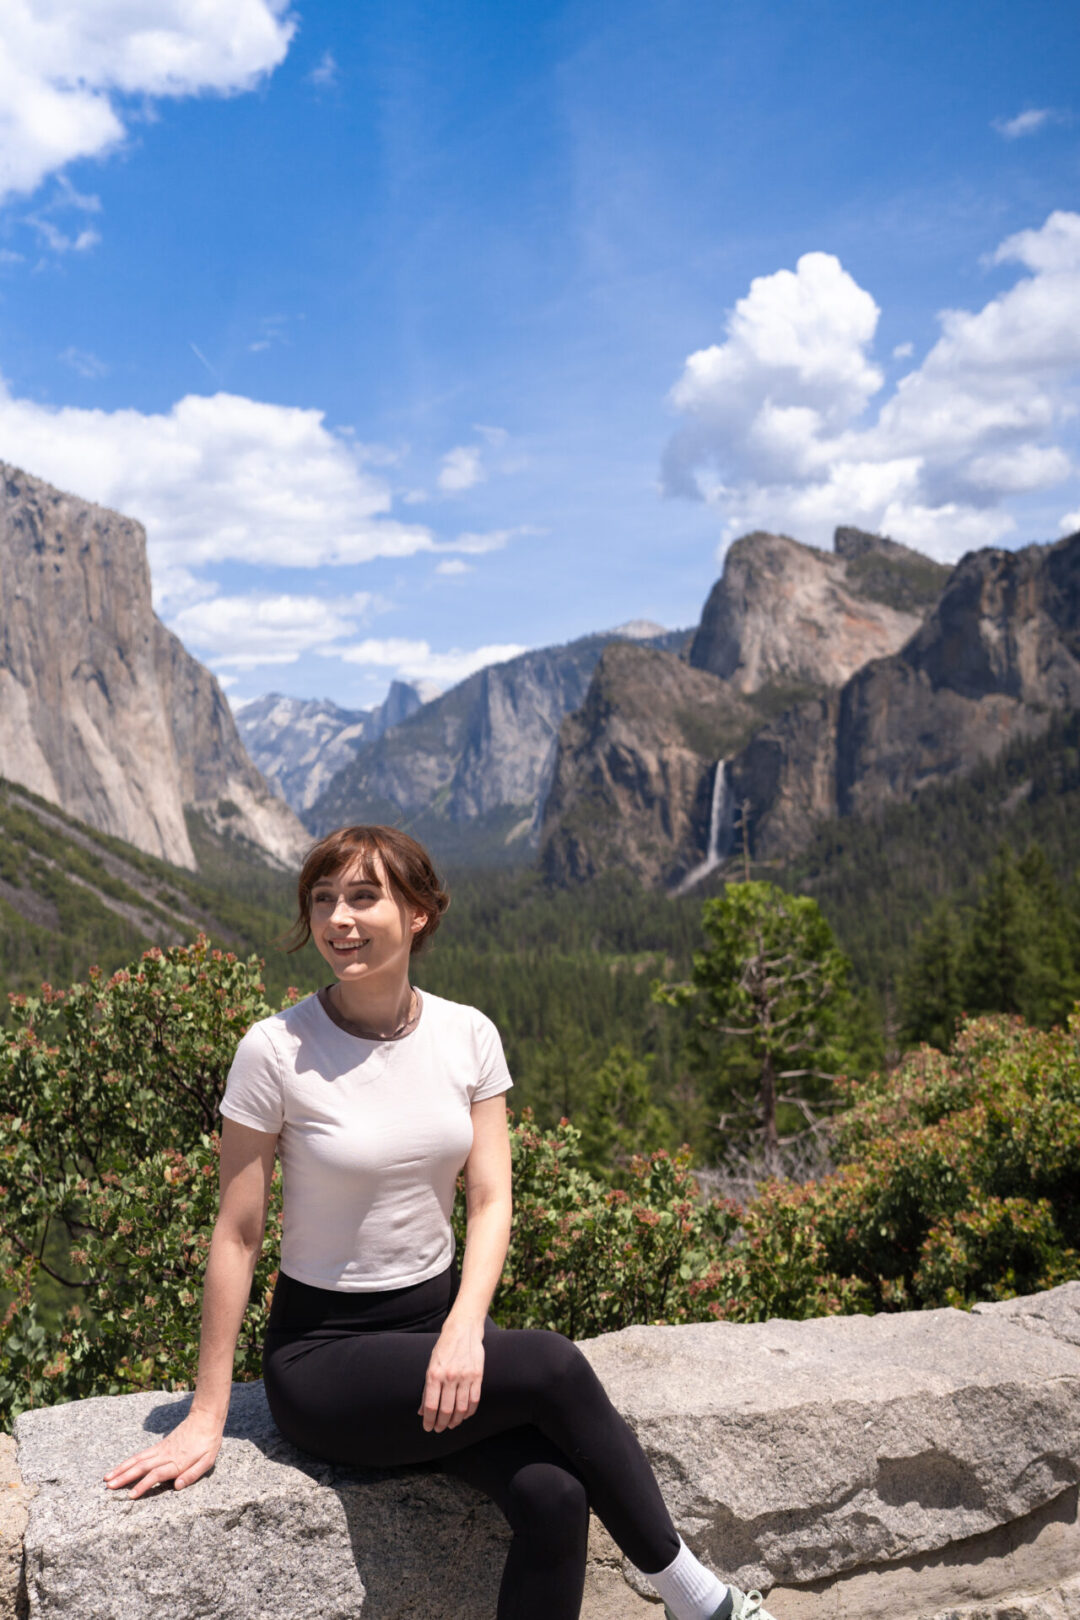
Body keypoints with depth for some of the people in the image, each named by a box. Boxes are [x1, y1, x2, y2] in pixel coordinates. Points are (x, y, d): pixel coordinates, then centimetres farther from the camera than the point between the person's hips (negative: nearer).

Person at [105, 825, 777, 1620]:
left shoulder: (468, 1035, -3)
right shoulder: (276, 1050, -14)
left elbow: (491, 1202, -3)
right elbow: (237, 1236, -9)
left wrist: (464, 1330, -20)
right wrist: (206, 1418, -6)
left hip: (438, 1314, 4)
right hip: (324, 1350, -4)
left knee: (554, 1496, -23)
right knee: (551, 1364, -25)